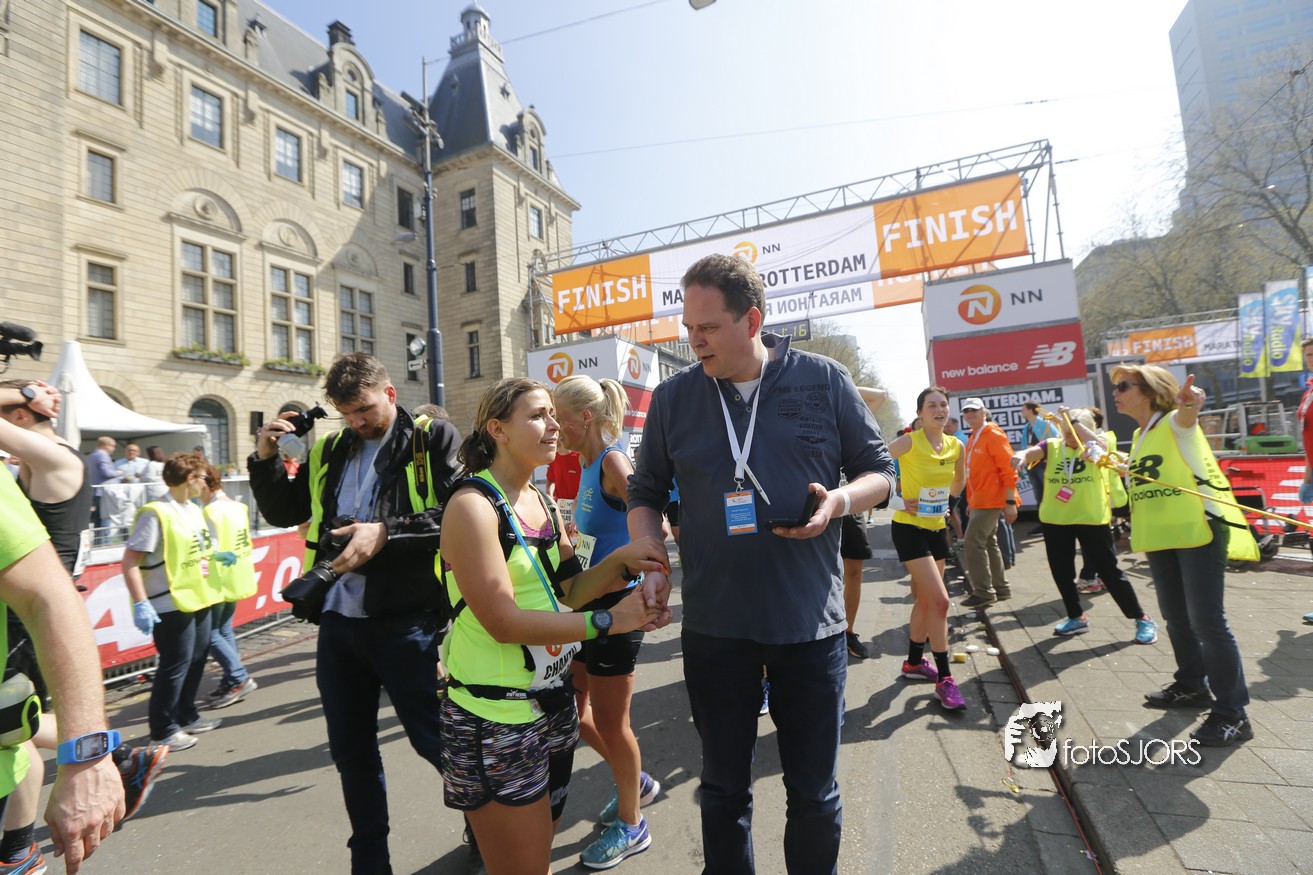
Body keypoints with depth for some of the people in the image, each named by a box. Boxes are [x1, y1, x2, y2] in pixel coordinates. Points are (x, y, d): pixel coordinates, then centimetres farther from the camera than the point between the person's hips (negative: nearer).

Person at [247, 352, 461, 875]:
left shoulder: (434, 439, -6)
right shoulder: (328, 451, 12)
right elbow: (283, 512, 20)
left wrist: (387, 532, -23)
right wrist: (265, 459, 6)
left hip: (407, 621, -6)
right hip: (337, 620, 6)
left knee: (435, 739, 6)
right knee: (351, 750, 18)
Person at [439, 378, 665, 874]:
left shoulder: (540, 502, 6)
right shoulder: (473, 506, -18)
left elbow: (569, 591, 5)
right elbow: (503, 622, -24)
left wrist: (620, 559, -12)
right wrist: (607, 621, -24)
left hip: (552, 700, 7)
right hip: (495, 718, -7)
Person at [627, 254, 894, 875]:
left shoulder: (824, 380, -2)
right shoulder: (672, 398, 1)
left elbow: (879, 471, 5)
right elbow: (645, 494, 9)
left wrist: (840, 500, -16)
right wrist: (651, 562, -6)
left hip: (810, 621, 0)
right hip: (714, 627, 1)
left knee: (815, 791, 17)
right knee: (724, 787, 20)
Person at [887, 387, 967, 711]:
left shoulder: (956, 446, 3)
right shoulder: (910, 442, -16)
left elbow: (958, 484, 20)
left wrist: (945, 498, 4)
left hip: (937, 528, 7)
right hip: (909, 527, -7)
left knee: (925, 598, 16)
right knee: (940, 599, -11)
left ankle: (914, 661, 34)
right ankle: (944, 678, 2)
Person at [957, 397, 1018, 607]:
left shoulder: (994, 435, -13)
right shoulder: (973, 439, 14)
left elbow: (1009, 470, -17)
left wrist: (1010, 502, -20)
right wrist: (971, 501, 20)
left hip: (990, 501, -9)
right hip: (979, 501, 9)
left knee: (973, 543, -10)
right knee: (989, 543, 15)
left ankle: (983, 592, -2)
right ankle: (1001, 588, 27)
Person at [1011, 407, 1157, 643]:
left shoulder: (1094, 447, -2)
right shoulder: (1052, 446, 1)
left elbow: (1098, 444, -26)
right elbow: (1032, 452, -18)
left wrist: (1074, 419, -25)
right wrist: (1022, 455, -41)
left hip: (1091, 518, -3)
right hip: (1055, 519, 3)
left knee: (1109, 570, 5)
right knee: (1061, 572, 11)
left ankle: (1142, 619, 23)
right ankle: (1076, 617, 29)